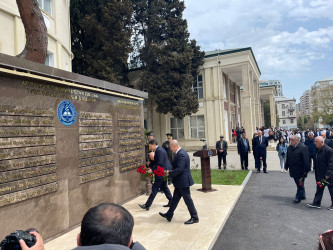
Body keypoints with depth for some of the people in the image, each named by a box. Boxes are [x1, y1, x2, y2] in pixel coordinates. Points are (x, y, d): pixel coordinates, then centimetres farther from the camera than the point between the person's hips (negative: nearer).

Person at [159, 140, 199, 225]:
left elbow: (179, 169, -27)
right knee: (175, 198, 18)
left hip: (183, 181, -11)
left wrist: (169, 173, -14)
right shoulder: (181, 152, 10)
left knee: (187, 199, 2)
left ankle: (194, 218, 15)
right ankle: (169, 215, 30)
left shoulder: (181, 154, -23)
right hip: (180, 182, 11)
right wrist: (171, 171, 7)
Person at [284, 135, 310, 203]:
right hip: (293, 170, 7)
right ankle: (303, 196, 32)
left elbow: (306, 160, -15)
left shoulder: (303, 147, -14)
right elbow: (288, 158, 16)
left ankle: (298, 197, 10)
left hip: (300, 170, -7)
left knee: (300, 184, 1)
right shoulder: (289, 147, 7)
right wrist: (286, 166, 17)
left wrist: (305, 170, -15)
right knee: (299, 184, 17)